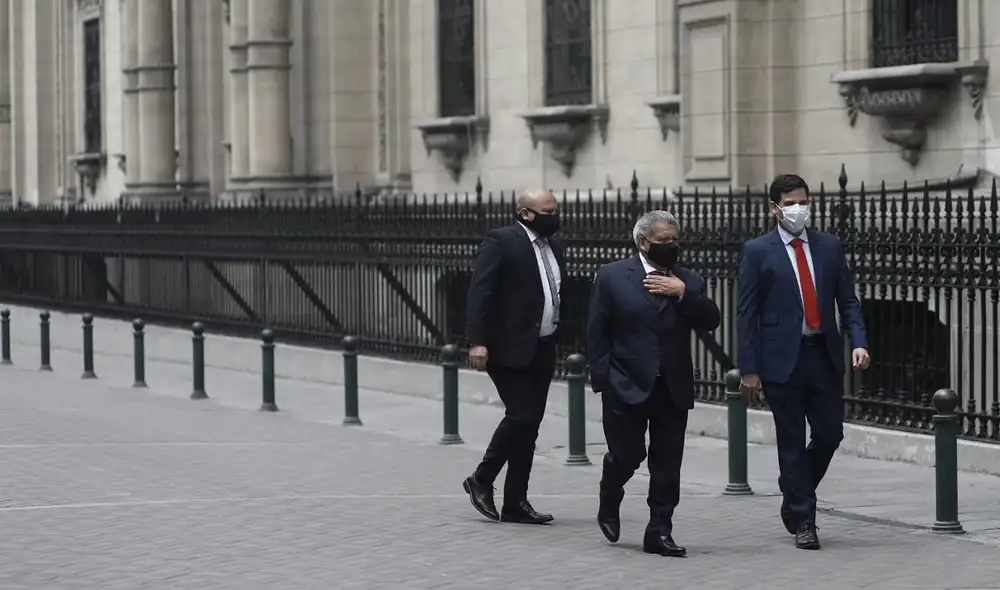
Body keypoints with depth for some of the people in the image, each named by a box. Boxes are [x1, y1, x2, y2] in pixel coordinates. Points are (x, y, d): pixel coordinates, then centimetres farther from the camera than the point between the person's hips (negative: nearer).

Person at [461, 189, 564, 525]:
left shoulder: (552, 244, 14)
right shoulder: (501, 242, -10)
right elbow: (479, 292, -16)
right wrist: (477, 341, -24)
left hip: (542, 350, 8)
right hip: (510, 349, -8)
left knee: (529, 424, 8)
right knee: (521, 416, -14)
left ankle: (515, 503, 13)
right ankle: (482, 481, 5)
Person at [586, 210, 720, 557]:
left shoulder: (688, 281, 10)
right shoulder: (613, 276, 0)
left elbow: (711, 321, -1)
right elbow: (597, 333, -1)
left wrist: (682, 293, -13)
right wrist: (602, 379, -7)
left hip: (673, 388, 3)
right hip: (627, 385, -3)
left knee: (668, 464, 2)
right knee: (626, 455, -2)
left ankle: (659, 532, 10)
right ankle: (609, 505, 28)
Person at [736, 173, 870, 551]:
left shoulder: (829, 247, 9)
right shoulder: (758, 251, -1)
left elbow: (847, 300, 9)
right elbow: (746, 314, -3)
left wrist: (859, 342, -8)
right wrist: (749, 369, -8)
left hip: (825, 356, 3)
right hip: (783, 359, -3)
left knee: (830, 434, 4)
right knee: (792, 442, 2)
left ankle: (795, 499, 28)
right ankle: (803, 521, 10)